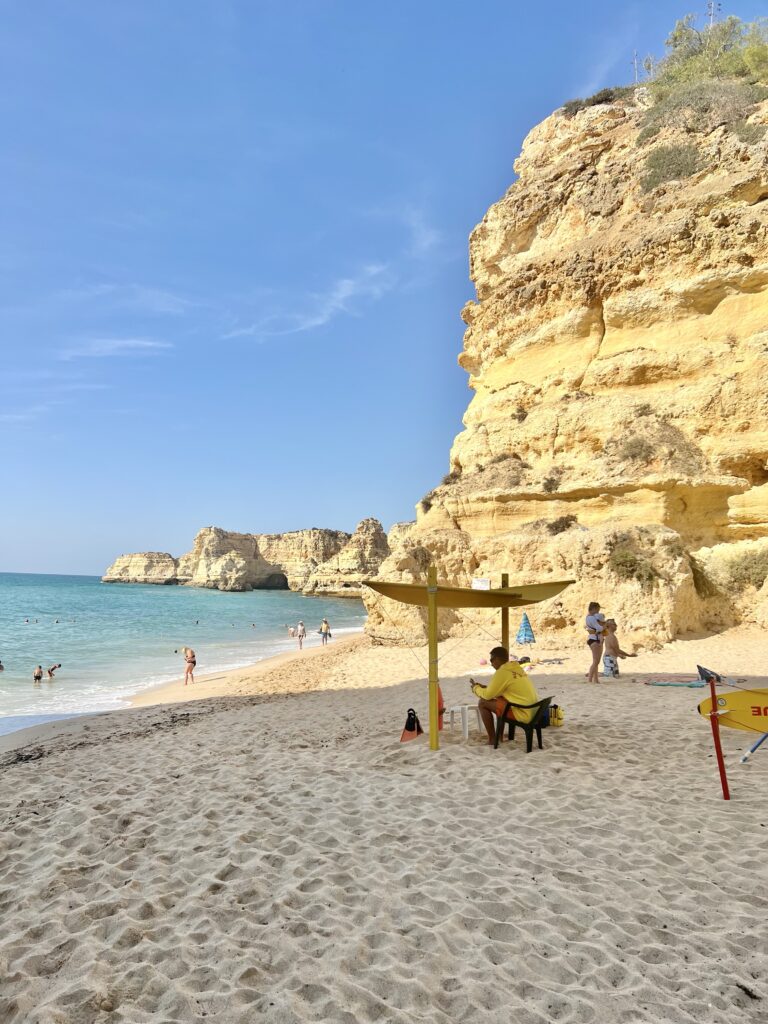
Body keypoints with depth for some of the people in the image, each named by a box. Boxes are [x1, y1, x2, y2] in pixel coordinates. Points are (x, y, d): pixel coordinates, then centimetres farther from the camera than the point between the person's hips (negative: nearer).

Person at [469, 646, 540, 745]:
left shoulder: (502, 672, -13)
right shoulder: (516, 668, 14)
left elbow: (488, 695, -7)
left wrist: (475, 688, 11)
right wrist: (481, 687, 23)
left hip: (522, 713, -9)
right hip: (532, 711, 9)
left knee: (482, 703, -2)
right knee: (498, 699, 29)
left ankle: (492, 739, 7)